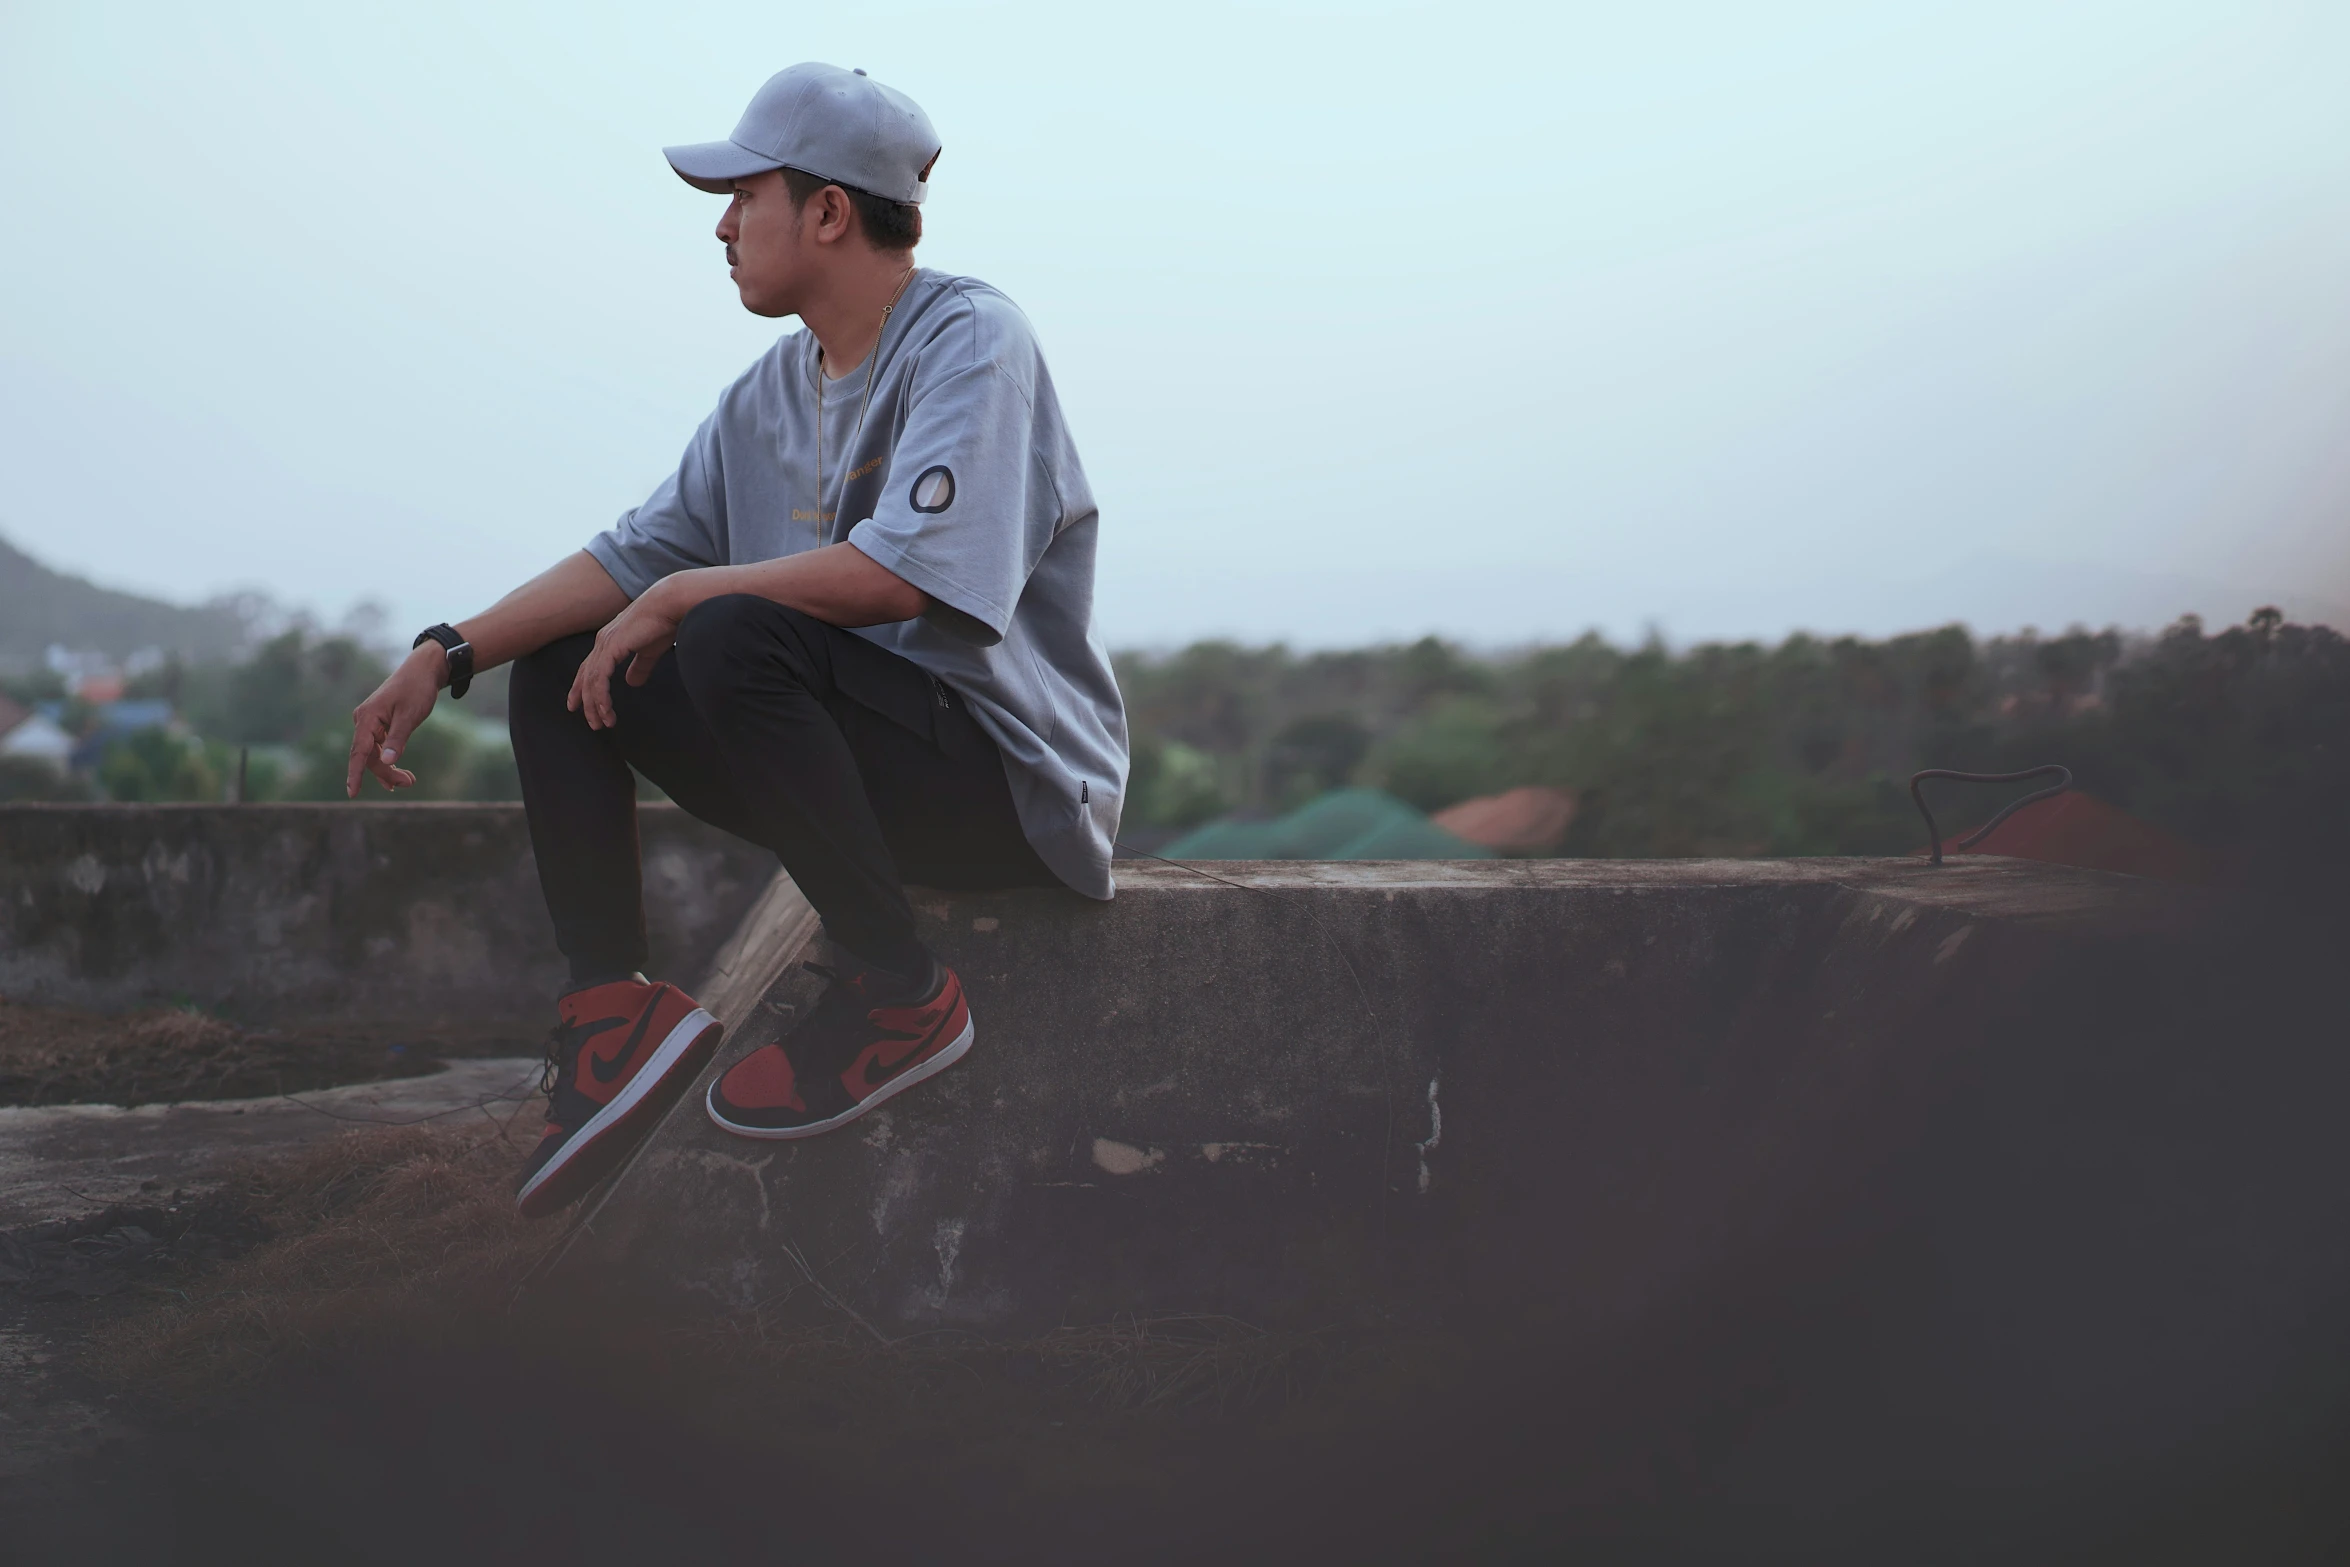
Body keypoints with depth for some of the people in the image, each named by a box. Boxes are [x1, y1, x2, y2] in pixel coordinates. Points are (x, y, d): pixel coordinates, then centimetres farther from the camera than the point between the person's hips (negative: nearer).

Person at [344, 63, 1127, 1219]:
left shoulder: (968, 341, -13)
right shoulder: (773, 391, 13)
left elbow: (901, 573, -27)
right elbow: (635, 557, 13)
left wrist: (684, 595, -16)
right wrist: (444, 657, 2)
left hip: (1016, 784, -9)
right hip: (870, 767, 9)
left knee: (735, 636, -33)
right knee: (559, 668, 7)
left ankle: (898, 994, -23)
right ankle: (615, 1006, -4)